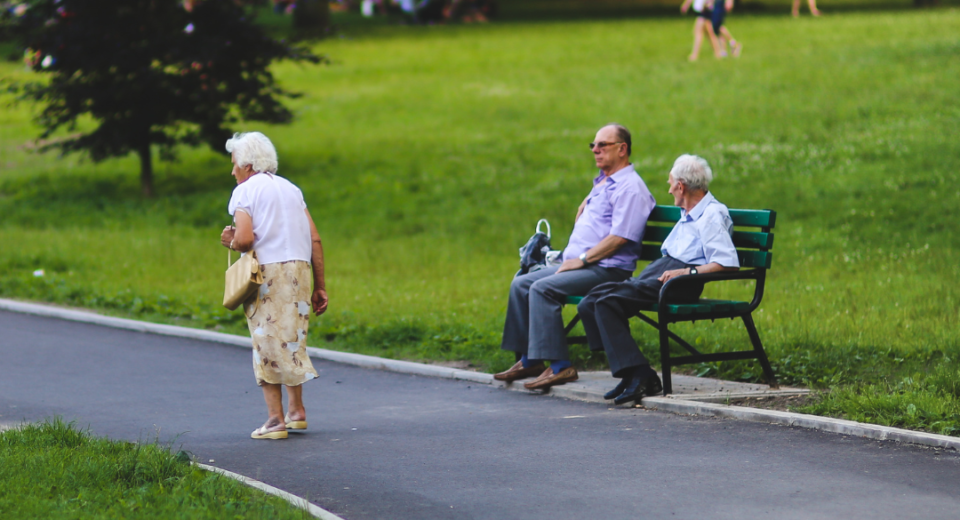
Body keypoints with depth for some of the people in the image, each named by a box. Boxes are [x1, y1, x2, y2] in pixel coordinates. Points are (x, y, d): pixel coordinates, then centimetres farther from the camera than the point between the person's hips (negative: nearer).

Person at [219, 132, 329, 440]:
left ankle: (276, 419, -3)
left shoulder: (245, 191, 0)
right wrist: (320, 287, 13)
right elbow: (314, 240, 11)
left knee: (268, 344, 0)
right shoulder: (291, 189, 17)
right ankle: (296, 410, 19)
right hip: (300, 270, 5)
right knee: (292, 339, 18)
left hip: (267, 272, -5)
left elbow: (245, 239, -16)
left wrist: (230, 242, 7)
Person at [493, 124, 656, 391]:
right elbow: (583, 209, 38)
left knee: (543, 288, -27)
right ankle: (528, 360, 4)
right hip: (580, 264, 10)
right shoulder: (602, 182, 21)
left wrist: (582, 259, -17)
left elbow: (620, 237, -20)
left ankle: (560, 366, -28)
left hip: (606, 269, -10)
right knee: (521, 285, 3)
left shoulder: (630, 187, -11)